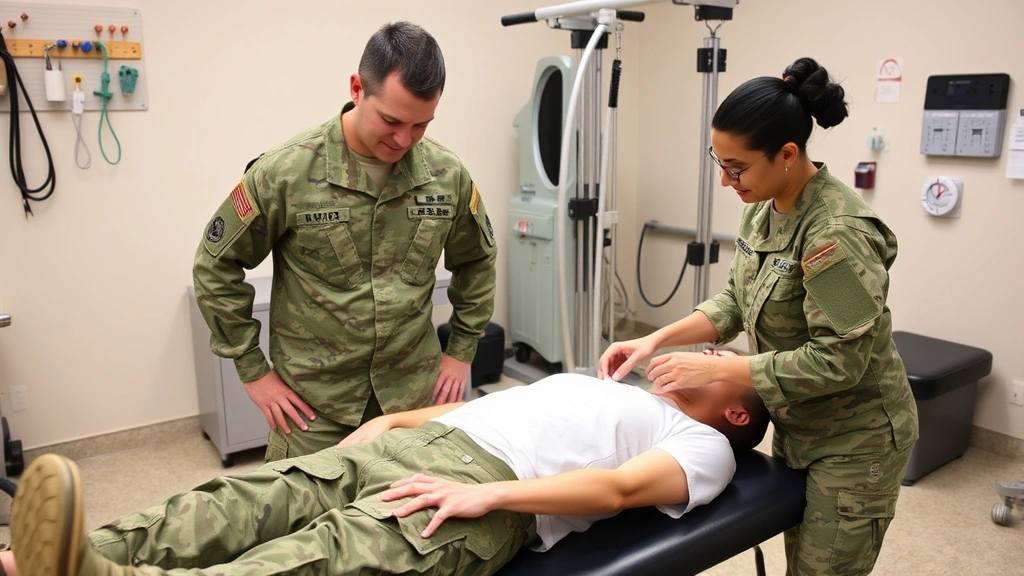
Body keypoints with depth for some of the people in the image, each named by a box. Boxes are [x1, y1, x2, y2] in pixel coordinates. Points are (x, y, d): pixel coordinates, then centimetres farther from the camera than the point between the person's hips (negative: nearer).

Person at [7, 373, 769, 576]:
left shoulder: (705, 445, 14)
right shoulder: (601, 386, 36)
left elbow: (621, 487, -9)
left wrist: (487, 493, -21)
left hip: (498, 485, -7)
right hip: (422, 442, 7)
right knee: (261, 500, -16)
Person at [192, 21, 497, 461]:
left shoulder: (447, 175, -4)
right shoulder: (285, 173, -13)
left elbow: (476, 261, 12)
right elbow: (215, 267, -2)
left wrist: (461, 351, 10)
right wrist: (252, 370, -2)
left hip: (413, 397, 3)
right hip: (312, 405, -2)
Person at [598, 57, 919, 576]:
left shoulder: (836, 232, -28)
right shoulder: (765, 209, -2)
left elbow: (838, 360, -28)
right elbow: (737, 302, 4)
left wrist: (714, 368, -26)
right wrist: (656, 340, -9)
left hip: (853, 440, -8)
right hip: (796, 427, 8)